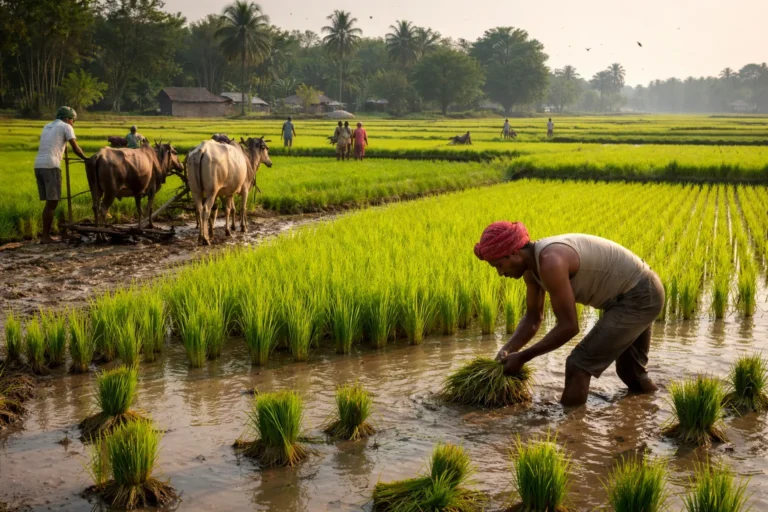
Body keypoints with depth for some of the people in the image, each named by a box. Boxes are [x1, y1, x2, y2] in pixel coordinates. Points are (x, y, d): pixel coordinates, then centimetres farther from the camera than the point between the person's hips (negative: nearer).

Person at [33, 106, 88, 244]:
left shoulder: (47, 126, 26)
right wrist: (87, 159, 14)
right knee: (52, 202, -4)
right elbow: (75, 149, 1)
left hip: (38, 165, 8)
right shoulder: (66, 127, 5)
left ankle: (45, 235, 12)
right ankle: (45, 236, -5)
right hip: (51, 166, -7)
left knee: (49, 202, 12)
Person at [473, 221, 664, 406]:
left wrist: (522, 357, -20)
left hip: (637, 297, -10)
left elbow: (569, 326, -27)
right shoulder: (531, 264, 0)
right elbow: (533, 318, 9)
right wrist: (506, 350, -6)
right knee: (634, 378, 28)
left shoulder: (550, 261, -29)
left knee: (578, 366, -14)